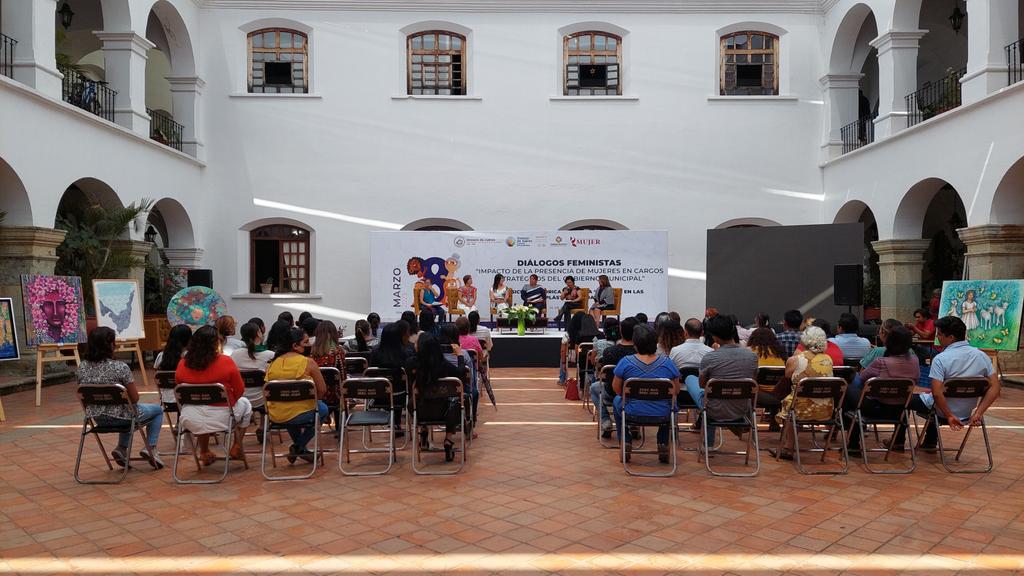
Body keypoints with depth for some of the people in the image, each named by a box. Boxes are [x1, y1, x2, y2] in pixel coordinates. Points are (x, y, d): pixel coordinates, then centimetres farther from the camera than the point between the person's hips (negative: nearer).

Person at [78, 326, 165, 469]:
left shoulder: (82, 367, -5)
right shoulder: (120, 367, -22)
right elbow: (134, 398, -15)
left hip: (97, 418, 6)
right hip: (119, 417, -6)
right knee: (158, 410, 22)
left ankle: (122, 448, 21)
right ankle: (150, 448, 8)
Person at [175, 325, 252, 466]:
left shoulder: (182, 364, -6)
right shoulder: (225, 362, -15)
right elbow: (240, 391, -6)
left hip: (192, 421, 3)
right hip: (222, 417, -3)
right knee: (245, 403, 28)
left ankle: (204, 453, 37)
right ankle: (236, 447, 24)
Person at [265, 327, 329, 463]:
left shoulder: (273, 364, 3)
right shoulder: (308, 363, -10)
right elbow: (322, 391, -7)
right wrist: (312, 399, 13)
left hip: (275, 415, 5)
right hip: (301, 414, -5)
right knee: (322, 409, 27)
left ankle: (298, 448, 39)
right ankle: (298, 447, 19)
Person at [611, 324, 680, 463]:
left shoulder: (625, 362, -12)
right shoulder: (668, 363, -7)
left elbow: (616, 389, -1)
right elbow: (676, 391, 3)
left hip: (632, 413, -1)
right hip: (663, 415, 1)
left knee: (617, 400, 32)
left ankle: (626, 445, 26)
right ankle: (663, 446, 28)